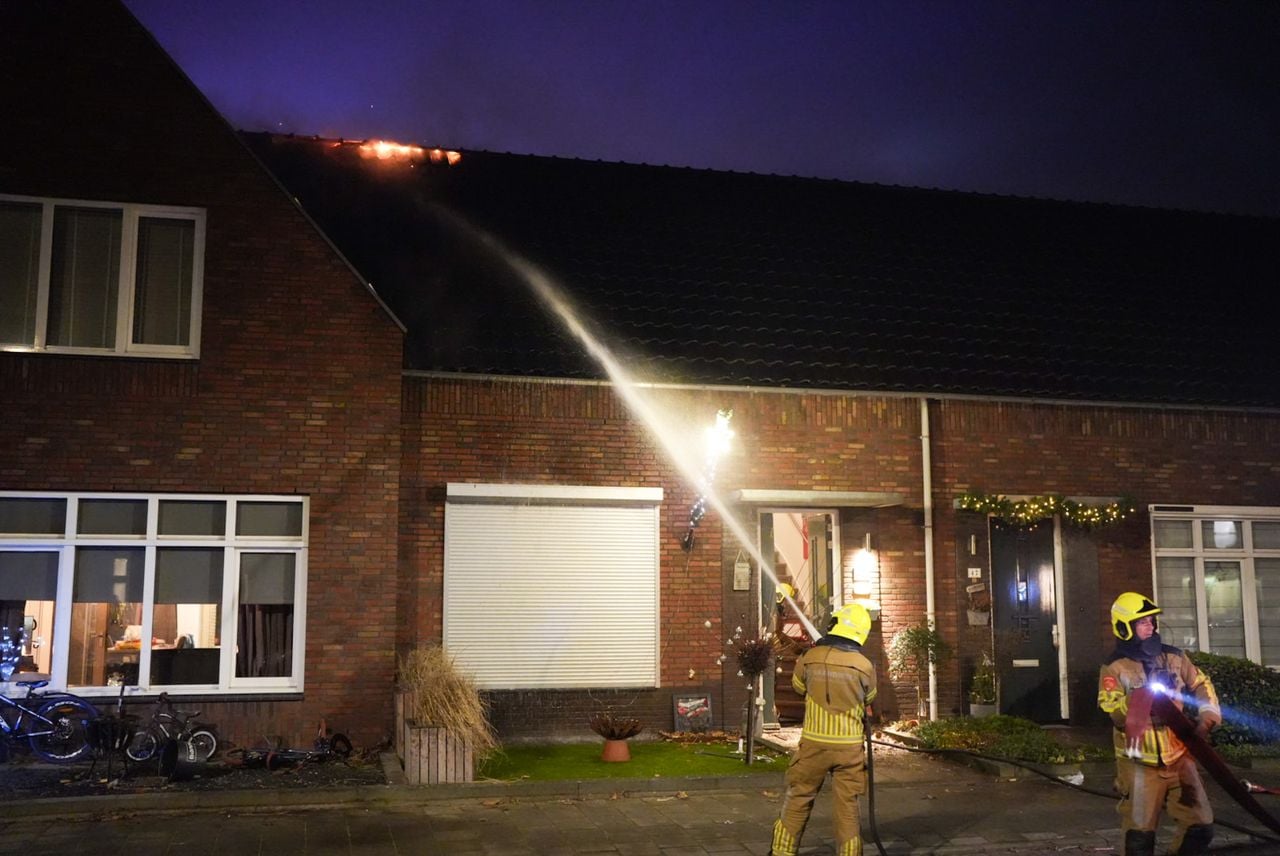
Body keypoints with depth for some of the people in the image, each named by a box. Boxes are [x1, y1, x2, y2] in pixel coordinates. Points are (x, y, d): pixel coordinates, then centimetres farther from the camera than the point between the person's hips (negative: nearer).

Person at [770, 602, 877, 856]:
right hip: (849, 746, -1)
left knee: (798, 799, 14)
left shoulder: (810, 657, -6)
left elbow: (799, 686, 13)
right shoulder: (864, 666, -7)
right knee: (847, 805, 8)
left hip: (814, 743, 1)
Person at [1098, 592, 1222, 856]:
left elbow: (1202, 685, 15)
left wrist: (1208, 717, -1)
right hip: (1140, 763, -4)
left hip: (1178, 756, 5)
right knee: (1140, 835, -2)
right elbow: (1113, 712, -18)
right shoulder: (1114, 668, -8)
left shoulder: (1173, 656, 6)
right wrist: (1143, 695, -32)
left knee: (1201, 826, 6)